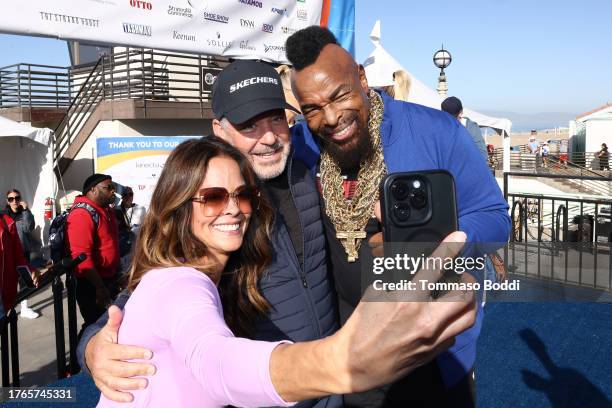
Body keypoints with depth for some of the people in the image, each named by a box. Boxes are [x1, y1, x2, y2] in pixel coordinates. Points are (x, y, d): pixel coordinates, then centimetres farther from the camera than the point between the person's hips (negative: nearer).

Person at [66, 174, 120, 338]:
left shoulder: (106, 210, 10)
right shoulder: (82, 214, -20)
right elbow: (81, 256, -27)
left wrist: (117, 274, 19)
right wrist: (100, 288, -25)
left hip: (109, 278, 9)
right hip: (91, 283, -9)